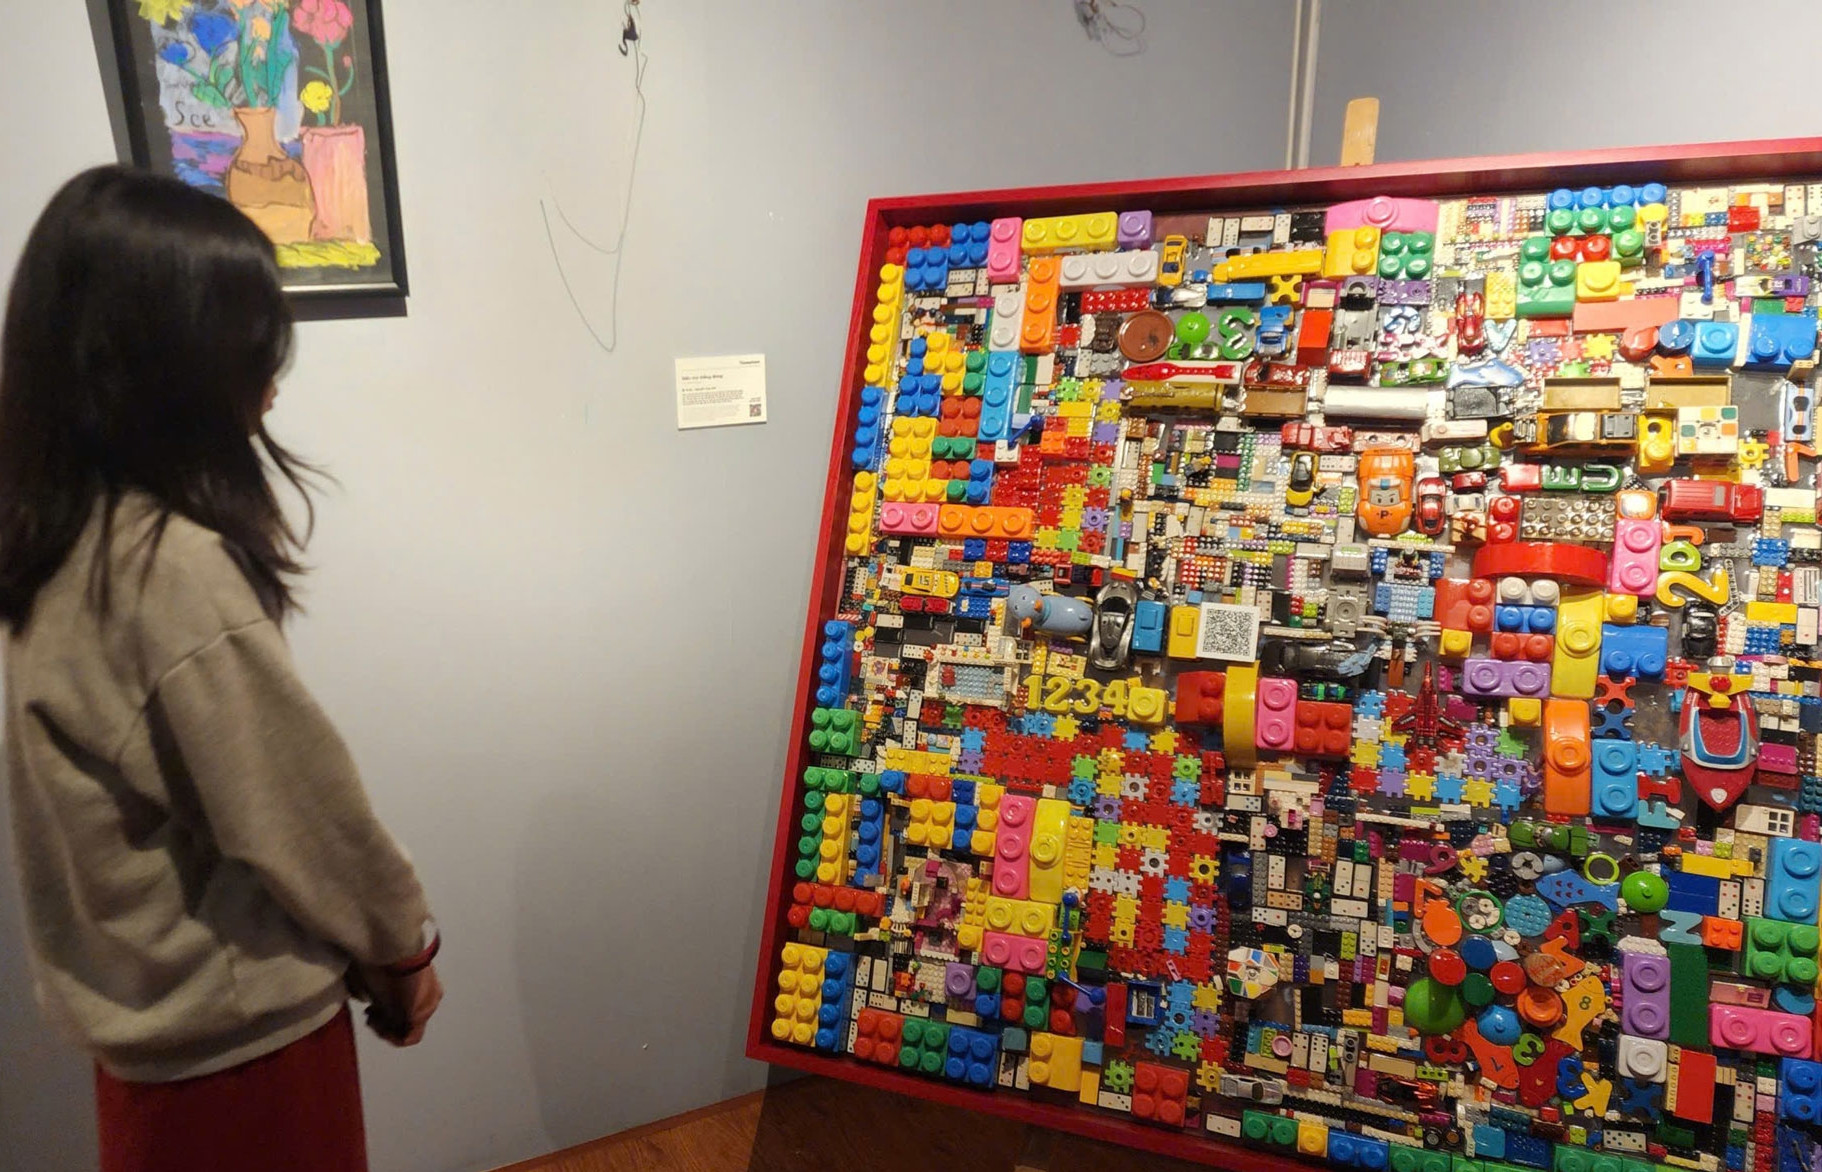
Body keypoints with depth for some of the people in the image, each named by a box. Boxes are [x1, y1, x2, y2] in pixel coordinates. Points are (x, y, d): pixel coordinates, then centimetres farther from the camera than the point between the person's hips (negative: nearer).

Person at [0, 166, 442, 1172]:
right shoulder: (178, 570, -29)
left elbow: (159, 783, 4)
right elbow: (297, 808, -22)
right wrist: (399, 944, -5)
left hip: (137, 1002, 8)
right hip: (237, 1022, -8)